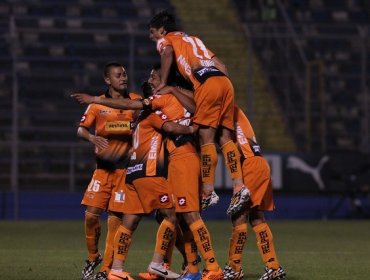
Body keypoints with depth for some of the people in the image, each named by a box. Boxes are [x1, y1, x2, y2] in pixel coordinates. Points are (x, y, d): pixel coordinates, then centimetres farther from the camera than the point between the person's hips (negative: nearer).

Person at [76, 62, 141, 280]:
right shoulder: (97, 104, 3)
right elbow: (81, 129, 1)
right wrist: (92, 137, -20)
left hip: (125, 167, -1)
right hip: (103, 167, 1)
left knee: (116, 218, -4)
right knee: (91, 214, -7)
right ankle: (93, 258, 17)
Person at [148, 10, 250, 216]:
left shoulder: (165, 40, 17)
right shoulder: (194, 39, 36)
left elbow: (168, 52, -9)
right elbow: (221, 65, 28)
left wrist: (163, 83, -2)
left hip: (207, 83, -7)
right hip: (225, 81, 7)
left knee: (206, 138, -6)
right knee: (225, 137, 5)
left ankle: (208, 192, -9)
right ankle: (239, 187, -6)